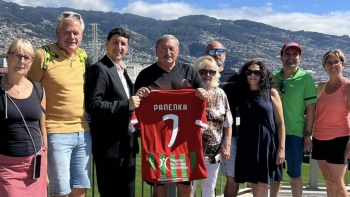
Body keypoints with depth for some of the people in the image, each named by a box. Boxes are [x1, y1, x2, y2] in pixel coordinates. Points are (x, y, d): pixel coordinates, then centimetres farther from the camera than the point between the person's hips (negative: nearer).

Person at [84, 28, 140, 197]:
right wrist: (126, 105, -22)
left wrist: (135, 100, 5)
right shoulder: (100, 69, -12)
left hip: (126, 144, 9)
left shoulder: (122, 70, 16)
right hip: (109, 145, -9)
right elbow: (93, 105, -22)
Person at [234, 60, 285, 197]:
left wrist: (281, 148, -6)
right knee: (254, 184, 7)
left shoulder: (271, 93, 1)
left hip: (268, 143, -2)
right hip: (247, 144, 2)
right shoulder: (240, 93, 7)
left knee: (262, 184, -1)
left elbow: (280, 123, -1)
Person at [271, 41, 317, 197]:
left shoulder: (306, 79, -6)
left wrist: (307, 134, -9)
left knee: (294, 174, 7)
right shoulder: (273, 77, 5)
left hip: (294, 134, -4)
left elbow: (311, 108, -7)